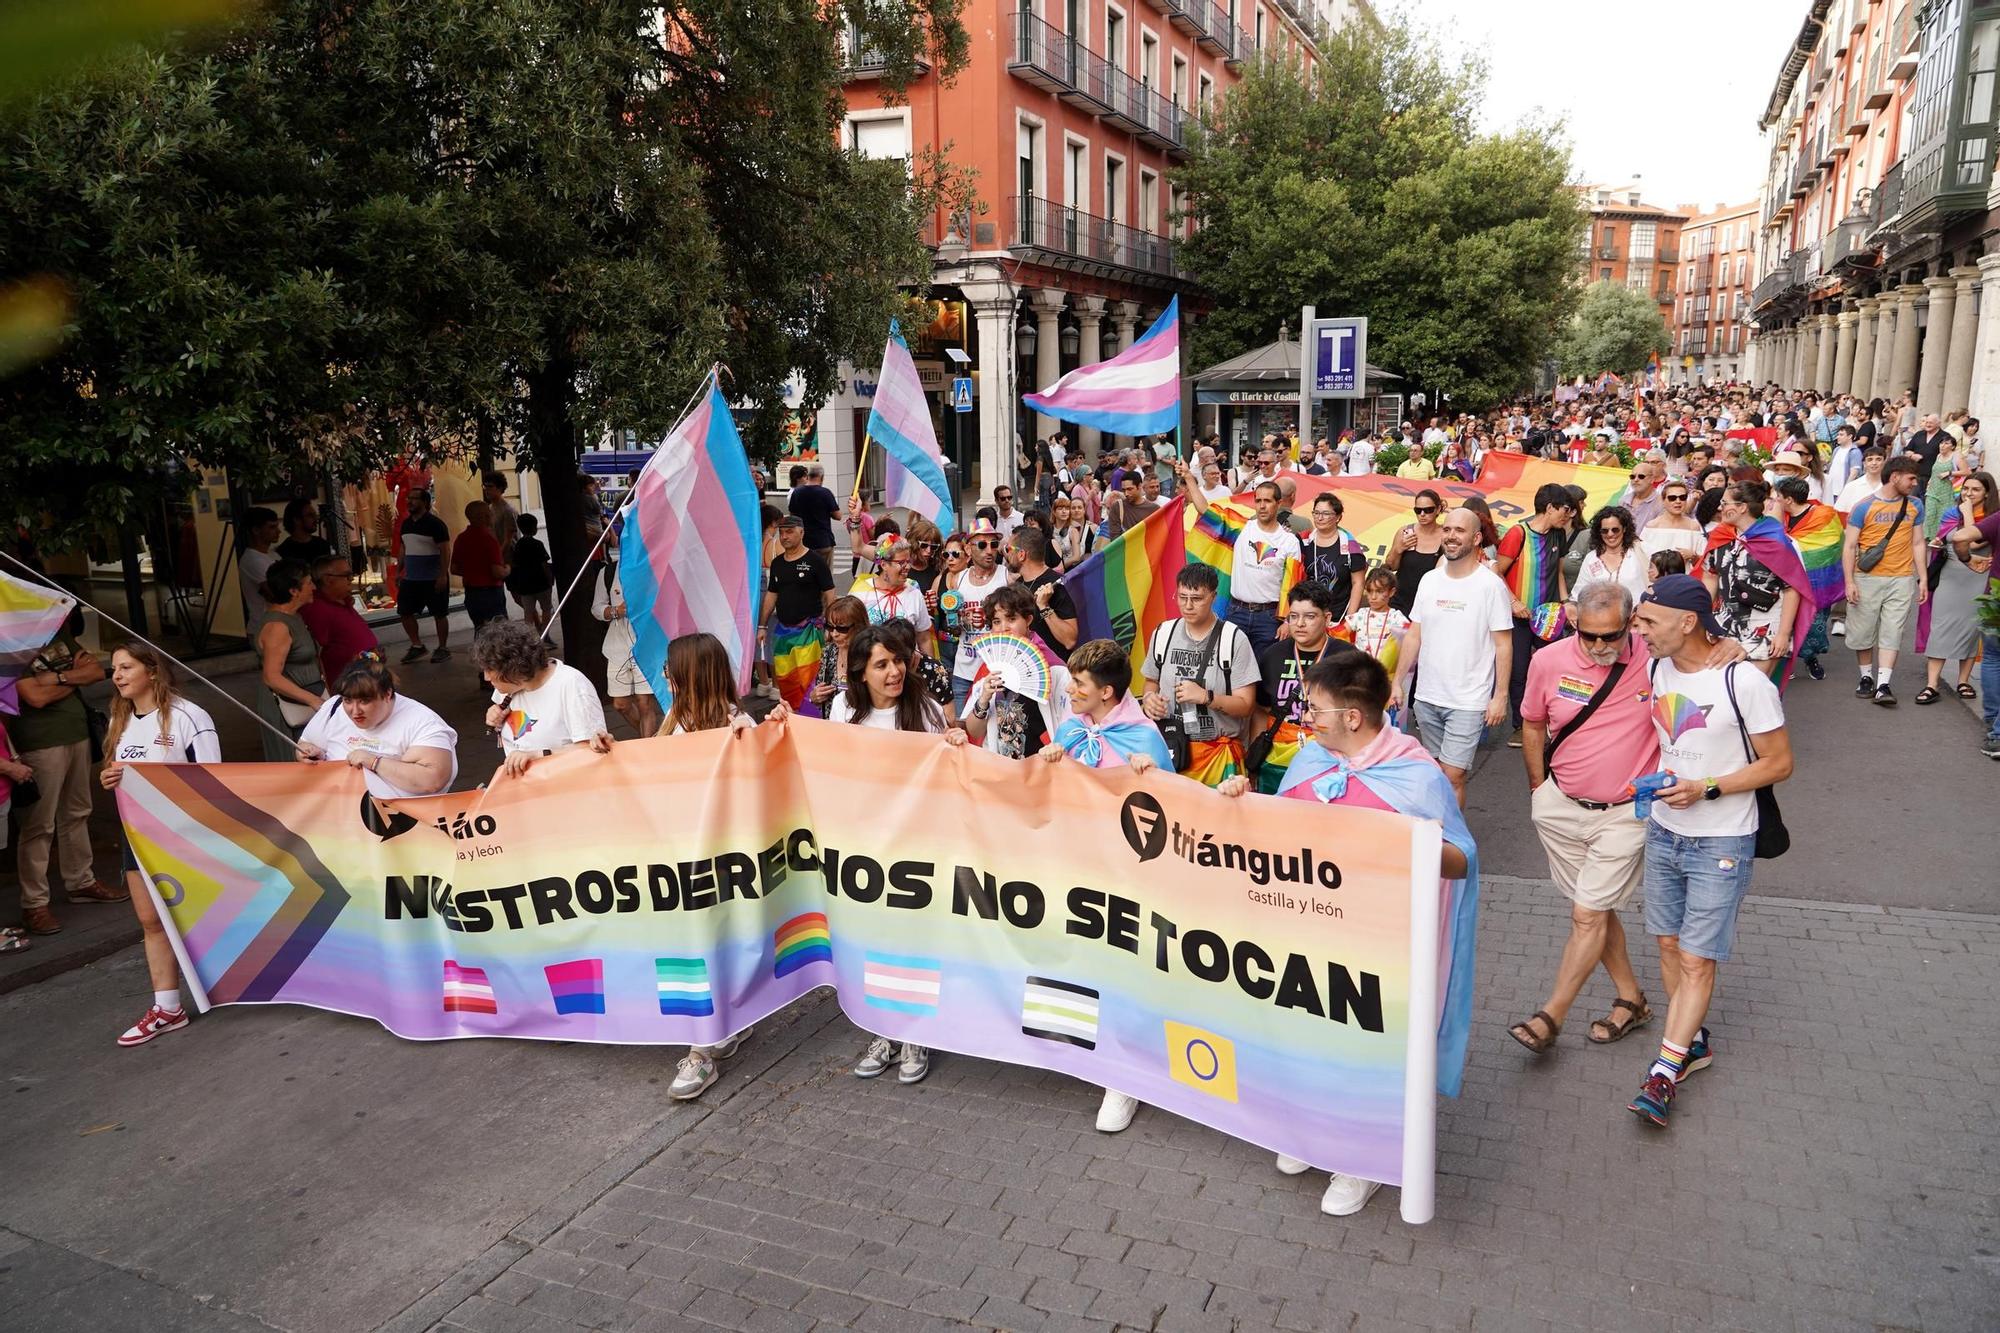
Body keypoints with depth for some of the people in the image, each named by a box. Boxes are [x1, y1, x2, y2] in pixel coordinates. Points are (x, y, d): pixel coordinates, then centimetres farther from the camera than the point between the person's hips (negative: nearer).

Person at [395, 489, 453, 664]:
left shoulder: (435, 523, -12)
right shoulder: (406, 523, 10)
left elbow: (445, 551, -15)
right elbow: (404, 549, 18)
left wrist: (442, 576, -20)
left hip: (433, 580, -7)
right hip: (410, 579, 7)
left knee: (439, 614, 2)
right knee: (404, 612, 7)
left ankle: (443, 648, 12)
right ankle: (417, 646, 19)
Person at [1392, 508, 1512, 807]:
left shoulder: (1490, 585, -8)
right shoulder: (1429, 580, 7)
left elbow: (1504, 644, -7)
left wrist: (1500, 696, -11)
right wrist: (1398, 682, 8)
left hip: (1468, 702, -5)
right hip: (1426, 696, 5)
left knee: (1452, 776, -9)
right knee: (1436, 771, 15)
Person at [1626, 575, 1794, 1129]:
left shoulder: (1744, 682, -20)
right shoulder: (1658, 669, 0)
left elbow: (1779, 763, -13)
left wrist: (1706, 788, -21)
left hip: (1721, 842, -6)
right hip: (1664, 832, 7)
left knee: (1697, 959, -3)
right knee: (1669, 944, 14)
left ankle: (1664, 1072, 0)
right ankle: (1694, 1041, 31)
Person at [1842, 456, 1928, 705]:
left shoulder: (1915, 506, 8)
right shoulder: (1864, 506, -3)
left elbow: (1917, 543, 13)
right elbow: (1849, 546, -3)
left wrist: (1922, 578, 7)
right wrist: (1849, 582, -10)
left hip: (1902, 580, 2)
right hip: (1867, 579, -2)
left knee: (1892, 633, -3)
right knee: (1863, 631, 6)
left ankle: (1883, 685, -4)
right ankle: (1867, 677, 22)